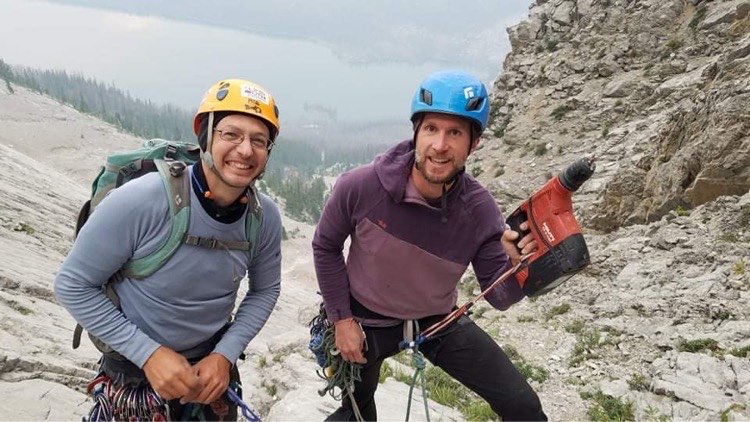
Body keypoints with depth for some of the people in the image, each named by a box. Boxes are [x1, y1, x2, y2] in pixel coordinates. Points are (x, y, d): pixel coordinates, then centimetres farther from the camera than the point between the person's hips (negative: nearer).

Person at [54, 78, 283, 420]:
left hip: (214, 363, 4)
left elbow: (265, 289, 0)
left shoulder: (266, 217, -16)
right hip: (137, 366, -3)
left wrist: (225, 355, -11)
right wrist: (149, 354, -21)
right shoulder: (141, 201, -28)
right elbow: (73, 285, -18)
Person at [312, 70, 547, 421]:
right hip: (367, 322, -1)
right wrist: (342, 319, -8)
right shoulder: (360, 187, -27)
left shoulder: (479, 210, -22)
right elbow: (325, 247, -9)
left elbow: (499, 297, -13)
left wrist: (518, 268, -36)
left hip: (438, 321, 1)